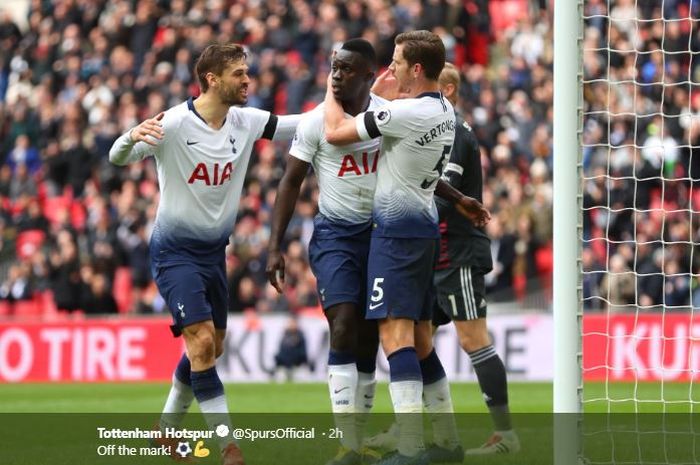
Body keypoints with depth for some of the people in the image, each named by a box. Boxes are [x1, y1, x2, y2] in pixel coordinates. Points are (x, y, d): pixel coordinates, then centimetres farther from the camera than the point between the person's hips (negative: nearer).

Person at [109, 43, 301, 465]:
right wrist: (133, 137, -45)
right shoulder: (173, 124, -20)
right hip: (175, 251, -7)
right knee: (202, 341, -16)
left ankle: (168, 429, 32)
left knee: (211, 347, 14)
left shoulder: (246, 122, -3)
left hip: (214, 250, 7)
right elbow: (118, 158, -23)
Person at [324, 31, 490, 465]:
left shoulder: (405, 113, -18)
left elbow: (336, 132, -11)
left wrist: (331, 88, 5)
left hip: (397, 226, -9)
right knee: (420, 340, 14)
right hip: (424, 222, 9)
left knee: (396, 333, -12)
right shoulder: (445, 110, 9)